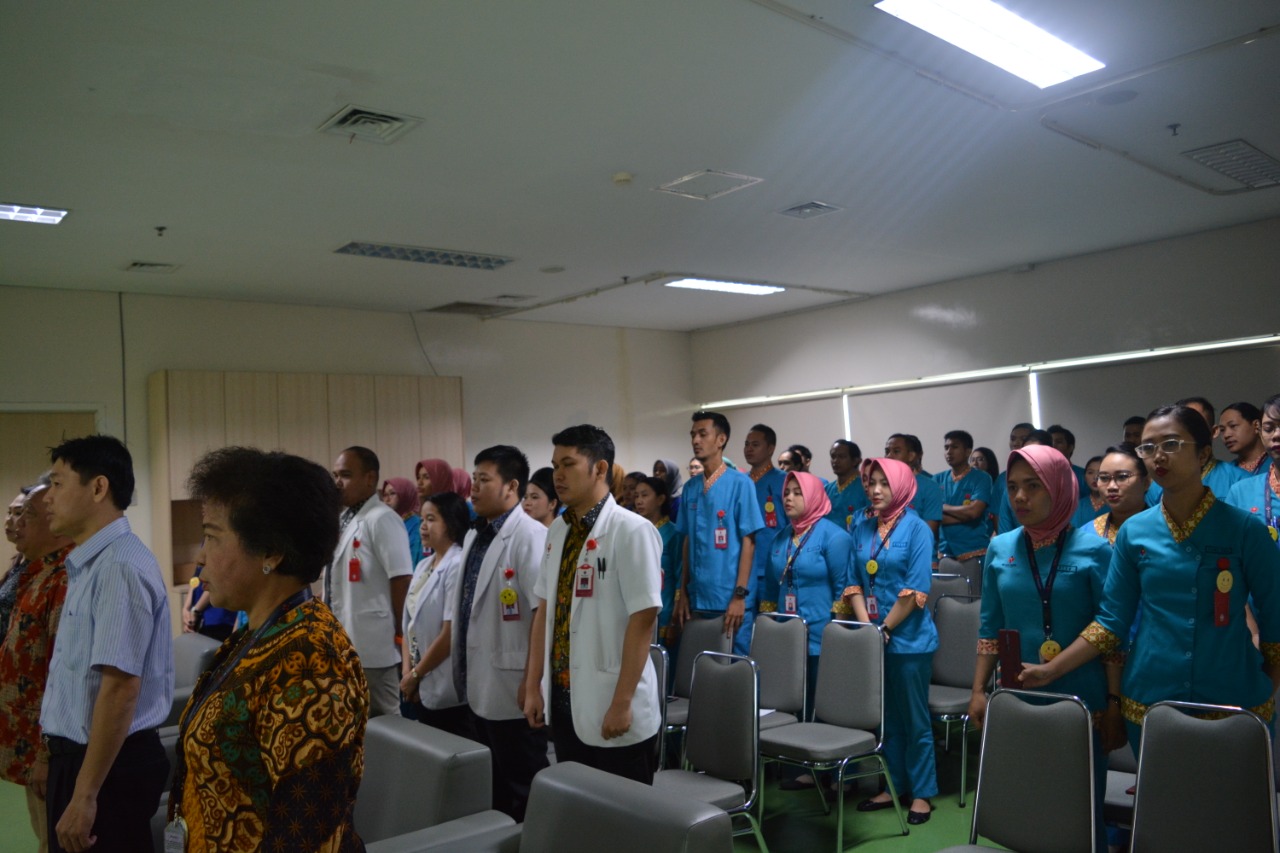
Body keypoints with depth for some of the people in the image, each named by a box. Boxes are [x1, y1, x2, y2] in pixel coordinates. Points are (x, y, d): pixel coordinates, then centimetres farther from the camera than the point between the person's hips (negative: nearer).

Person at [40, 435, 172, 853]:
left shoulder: (119, 566, -22)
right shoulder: (89, 563, 9)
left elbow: (120, 687, -25)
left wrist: (85, 795, -22)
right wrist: (69, 774, 21)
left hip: (110, 765, -9)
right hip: (79, 755, 9)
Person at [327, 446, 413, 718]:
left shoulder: (381, 519, -15)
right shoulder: (343, 520, 12)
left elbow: (401, 579, -18)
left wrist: (398, 632, -12)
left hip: (372, 645, -9)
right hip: (341, 642, 9)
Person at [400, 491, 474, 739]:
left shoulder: (458, 566, -15)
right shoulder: (423, 566, 11)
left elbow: (452, 632, -18)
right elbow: (410, 623, 13)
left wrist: (415, 675, -9)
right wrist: (407, 670, 0)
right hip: (422, 688, 8)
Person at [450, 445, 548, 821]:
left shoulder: (531, 536, -14)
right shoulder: (473, 536, 12)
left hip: (513, 691, -8)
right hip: (478, 689, 8)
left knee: (520, 793, 6)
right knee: (490, 788, 19)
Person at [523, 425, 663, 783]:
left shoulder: (631, 530, -13)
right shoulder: (557, 531, 7)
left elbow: (643, 619, -17)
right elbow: (543, 610, 10)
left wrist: (622, 702, -18)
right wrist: (534, 686, 8)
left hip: (611, 707, -6)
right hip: (562, 702, 6)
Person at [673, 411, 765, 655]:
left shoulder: (740, 483, -6)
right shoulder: (690, 488, 9)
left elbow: (748, 541, -8)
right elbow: (688, 542, 13)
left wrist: (740, 595, -14)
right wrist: (683, 593, 9)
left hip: (730, 599, -5)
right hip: (698, 598, 5)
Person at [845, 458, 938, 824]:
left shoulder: (917, 529, -8)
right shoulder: (861, 529, 7)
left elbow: (915, 591, -14)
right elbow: (854, 582, 4)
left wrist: (884, 629, -13)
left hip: (909, 639, -5)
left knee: (914, 719, 6)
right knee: (886, 717, 15)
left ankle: (922, 793, 19)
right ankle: (894, 785, 28)